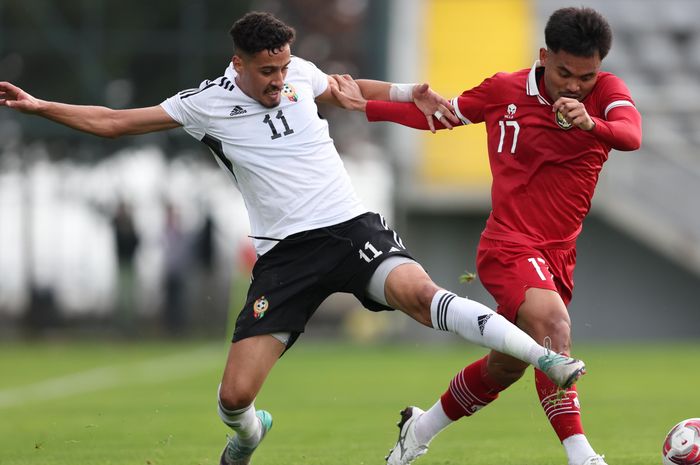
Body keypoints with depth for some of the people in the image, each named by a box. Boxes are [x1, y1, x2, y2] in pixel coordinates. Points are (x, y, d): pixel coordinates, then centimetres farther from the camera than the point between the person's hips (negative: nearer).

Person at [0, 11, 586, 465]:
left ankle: (550, 360, -33)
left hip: (351, 228, 0)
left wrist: (408, 93, 21)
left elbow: (340, 89, 30)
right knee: (235, 395, -8)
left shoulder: (298, 73, 6)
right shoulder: (207, 104, -1)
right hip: (284, 255, 0)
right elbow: (113, 122, 6)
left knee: (420, 294, -33)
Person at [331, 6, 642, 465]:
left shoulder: (607, 91, -5)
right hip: (509, 245, -4)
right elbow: (439, 114, 11)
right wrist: (366, 106, 4)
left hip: (558, 256, 4)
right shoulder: (504, 91, -5)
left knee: (506, 365, 18)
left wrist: (591, 123, -47)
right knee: (554, 325, -31)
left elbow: (632, 135, -26)